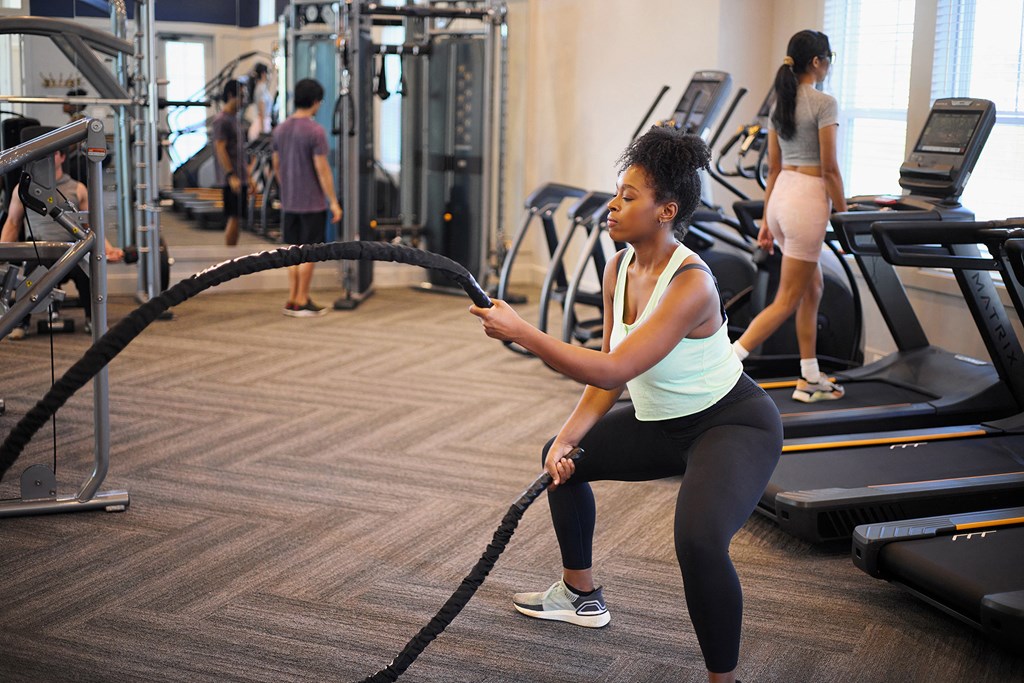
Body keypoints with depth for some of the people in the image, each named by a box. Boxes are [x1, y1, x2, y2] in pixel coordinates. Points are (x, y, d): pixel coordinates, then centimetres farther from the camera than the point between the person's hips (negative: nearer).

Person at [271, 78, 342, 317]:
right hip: (312, 203, -7)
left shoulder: (280, 129, 6)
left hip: (289, 202, 7)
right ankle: (302, 302, 3)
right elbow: (322, 169, -17)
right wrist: (334, 202, -11)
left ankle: (292, 300, 16)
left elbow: (276, 165, 12)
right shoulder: (315, 131, -15)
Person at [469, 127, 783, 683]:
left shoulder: (690, 284, -31)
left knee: (698, 541, -35)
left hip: (734, 426, -9)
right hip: (664, 423, 10)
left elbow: (613, 371, -38)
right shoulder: (619, 268, -5)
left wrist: (520, 332, -37)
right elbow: (612, 369, 3)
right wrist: (570, 434, -8)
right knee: (565, 457, 21)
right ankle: (581, 595, 40)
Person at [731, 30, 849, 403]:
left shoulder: (780, 103, 12)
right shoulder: (824, 103, -11)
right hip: (807, 199, -8)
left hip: (780, 196, 8)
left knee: (812, 288, 19)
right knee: (787, 300, -4)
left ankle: (810, 379, 22)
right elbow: (829, 169, -12)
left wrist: (767, 220, 17)